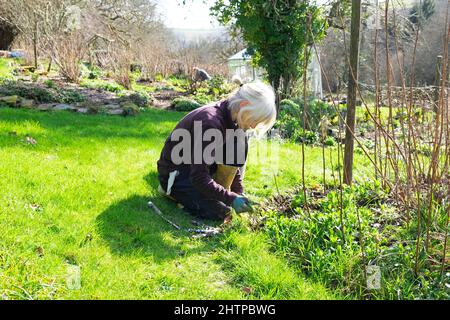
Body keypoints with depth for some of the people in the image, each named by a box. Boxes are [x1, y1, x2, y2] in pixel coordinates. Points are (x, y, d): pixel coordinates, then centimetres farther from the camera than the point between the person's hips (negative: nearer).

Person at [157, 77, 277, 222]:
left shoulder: (231, 118, -5)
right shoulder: (211, 122, -31)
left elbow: (234, 159, 7)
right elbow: (199, 177, -29)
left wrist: (239, 192, -2)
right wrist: (231, 198, -28)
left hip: (195, 166, 8)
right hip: (175, 172, -8)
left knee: (240, 141, -8)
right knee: (220, 212, -19)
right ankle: (171, 189, 1)